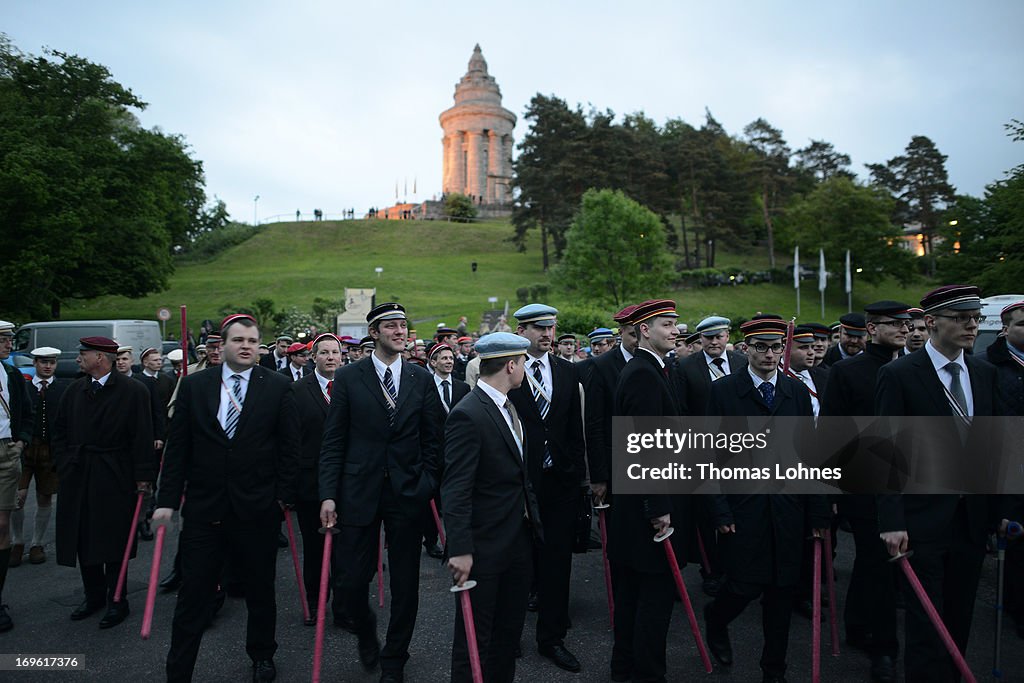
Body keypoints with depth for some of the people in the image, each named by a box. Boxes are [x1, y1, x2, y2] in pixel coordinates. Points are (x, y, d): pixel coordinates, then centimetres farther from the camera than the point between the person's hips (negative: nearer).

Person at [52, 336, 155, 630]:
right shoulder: (74, 390, 7)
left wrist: (143, 476, -13)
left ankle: (116, 600, 17)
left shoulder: (133, 391, -9)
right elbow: (60, 431, 15)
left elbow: (143, 437, -11)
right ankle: (94, 595, 27)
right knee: (83, 538, 11)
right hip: (77, 476, 5)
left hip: (115, 478, -5)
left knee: (114, 540, 3)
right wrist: (64, 464, 4)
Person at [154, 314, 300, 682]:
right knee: (193, 595, 7)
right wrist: (167, 499, 0)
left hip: (257, 507, 0)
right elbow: (177, 447, 3)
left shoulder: (278, 387, -3)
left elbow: (289, 446, -1)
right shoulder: (193, 386, 1)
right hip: (204, 506, 1)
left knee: (261, 590, 16)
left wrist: (284, 495, -3)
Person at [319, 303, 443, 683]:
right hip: (359, 492, -1)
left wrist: (428, 487, -1)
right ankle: (365, 632, 38)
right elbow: (333, 442, -2)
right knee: (351, 580, 3)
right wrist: (328, 495, -8)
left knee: (405, 584, 10)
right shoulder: (348, 378, -1)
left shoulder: (422, 379, 4)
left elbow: (432, 441, 6)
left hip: (408, 493, 1)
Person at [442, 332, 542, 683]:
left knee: (511, 628, 22)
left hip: (519, 541, 9)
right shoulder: (467, 415, -21)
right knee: (475, 637, 8)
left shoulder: (508, 407, 7)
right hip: (484, 548, -9)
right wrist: (459, 550, -24)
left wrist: (533, 517, 14)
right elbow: (456, 490, -23)